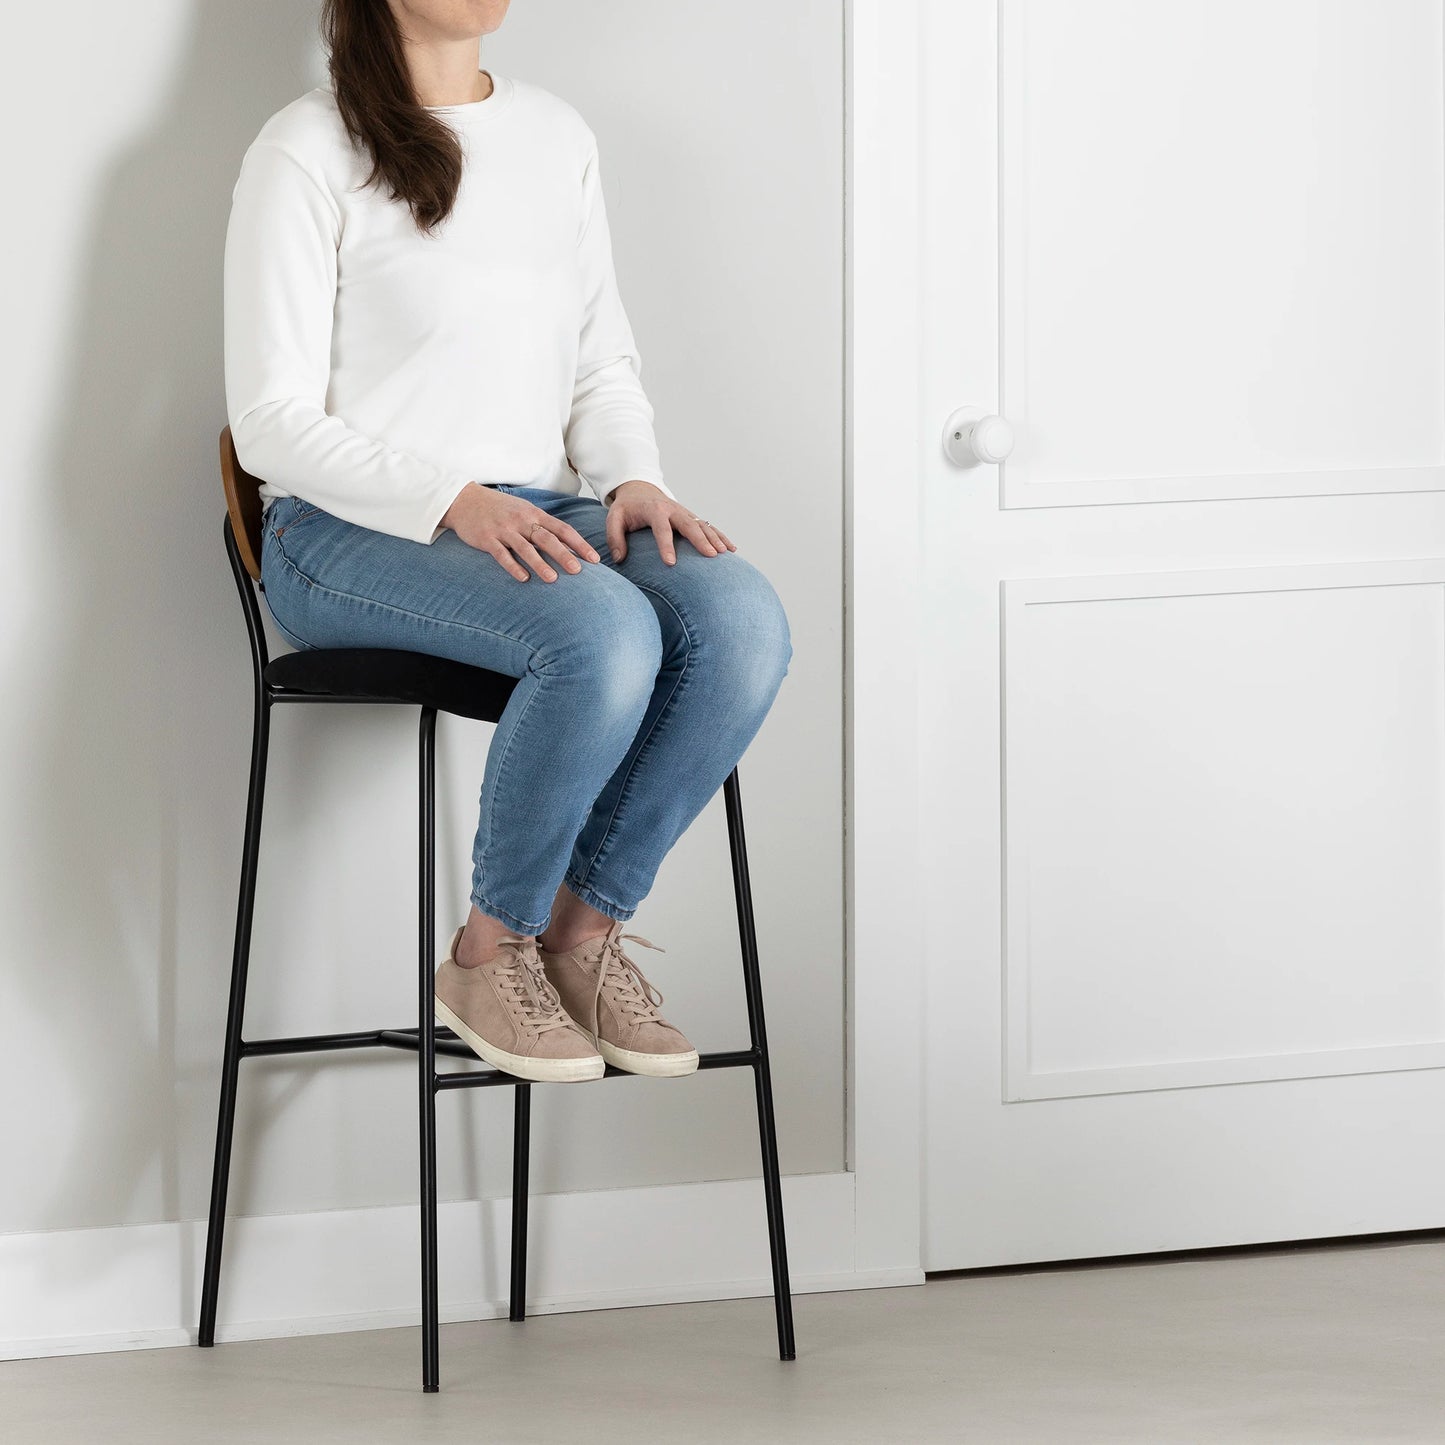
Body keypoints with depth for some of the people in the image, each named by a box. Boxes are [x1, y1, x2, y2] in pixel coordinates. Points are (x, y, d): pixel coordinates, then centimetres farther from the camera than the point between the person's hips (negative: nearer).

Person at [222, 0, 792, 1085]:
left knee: (743, 620, -25)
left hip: (535, 515, 6)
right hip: (347, 535, -6)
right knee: (603, 631, -34)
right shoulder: (309, 153, -5)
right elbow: (274, 422, -9)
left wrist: (635, 480, -4)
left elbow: (604, 361, 19)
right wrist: (455, 500, -23)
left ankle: (585, 929, -11)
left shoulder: (559, 138, 14)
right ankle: (491, 953, -15)